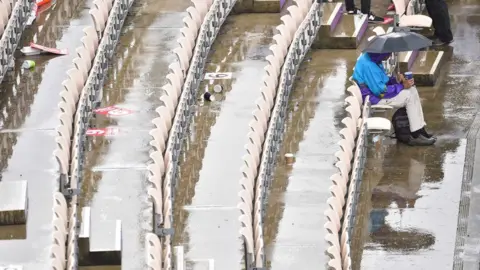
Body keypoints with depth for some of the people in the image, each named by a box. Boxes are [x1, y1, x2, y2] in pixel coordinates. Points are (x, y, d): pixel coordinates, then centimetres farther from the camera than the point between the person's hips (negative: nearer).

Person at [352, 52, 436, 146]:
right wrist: (402, 86, -16)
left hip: (377, 91, 10)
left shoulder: (374, 60, 5)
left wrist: (395, 79, -3)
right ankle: (416, 136, -6)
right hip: (373, 98, -10)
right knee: (409, 95, -13)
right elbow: (379, 91, -25)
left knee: (412, 89, 3)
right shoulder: (367, 64, -25)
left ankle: (420, 129, 4)